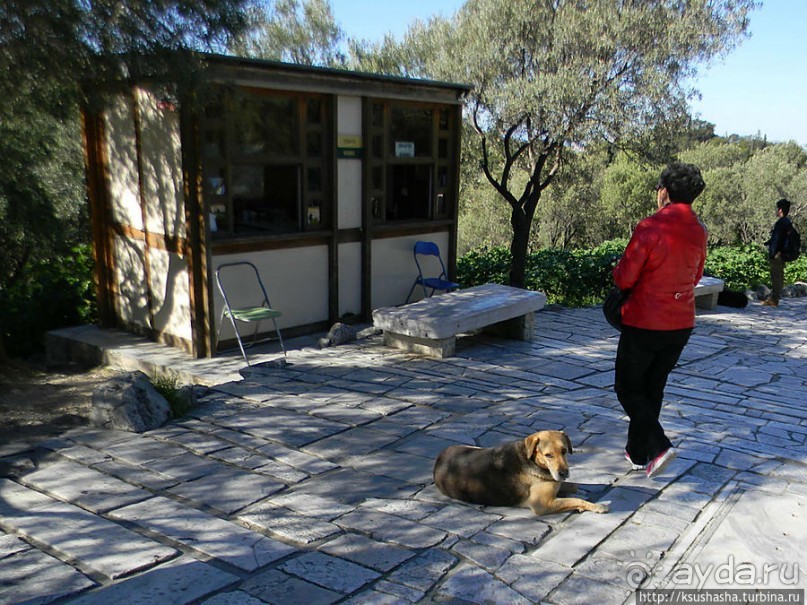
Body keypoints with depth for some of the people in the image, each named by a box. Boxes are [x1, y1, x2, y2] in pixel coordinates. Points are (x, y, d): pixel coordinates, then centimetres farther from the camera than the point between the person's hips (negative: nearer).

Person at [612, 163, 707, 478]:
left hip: (645, 324, -7)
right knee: (652, 389, 18)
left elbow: (624, 278, -16)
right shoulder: (699, 230, 3)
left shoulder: (651, 227, -20)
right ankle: (637, 452, 28)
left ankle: (658, 446, -7)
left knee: (627, 388, 8)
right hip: (682, 324, 7)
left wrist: (617, 269, 5)